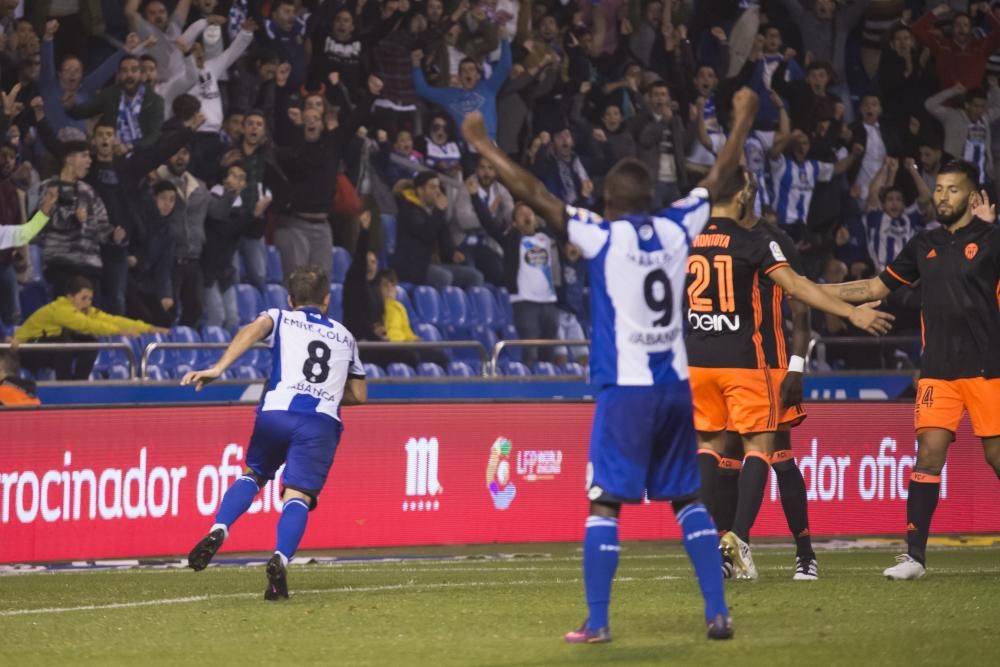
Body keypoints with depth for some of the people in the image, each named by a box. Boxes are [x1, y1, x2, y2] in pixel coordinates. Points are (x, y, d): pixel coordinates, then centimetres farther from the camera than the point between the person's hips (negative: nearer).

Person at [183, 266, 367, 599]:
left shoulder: (282, 319, 20)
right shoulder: (345, 336, 29)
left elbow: (254, 330, -4)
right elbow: (359, 394, 32)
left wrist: (218, 368, -15)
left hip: (276, 411, 0)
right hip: (323, 421, 0)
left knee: (253, 474, 22)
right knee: (298, 496, -8)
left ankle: (219, 529, -3)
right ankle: (280, 558, -35)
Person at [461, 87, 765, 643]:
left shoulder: (601, 236, -7)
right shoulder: (676, 229, 4)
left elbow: (532, 193, -9)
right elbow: (719, 176, 19)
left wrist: (483, 146, -1)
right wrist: (743, 118, 33)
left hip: (626, 388, -5)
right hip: (676, 386, 5)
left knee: (605, 503, -2)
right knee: (687, 499, 13)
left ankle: (597, 622, -6)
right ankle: (718, 612, 7)